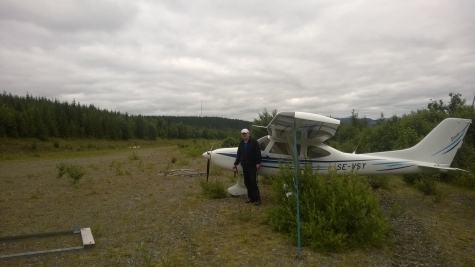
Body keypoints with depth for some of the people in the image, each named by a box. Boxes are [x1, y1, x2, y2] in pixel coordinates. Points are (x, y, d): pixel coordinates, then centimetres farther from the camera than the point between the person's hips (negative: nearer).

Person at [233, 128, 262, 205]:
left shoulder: (254, 142, -4)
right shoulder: (241, 143, 14)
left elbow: (258, 153, -9)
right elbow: (239, 155, 20)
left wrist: (258, 163, -15)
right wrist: (236, 164, 20)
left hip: (252, 166, -6)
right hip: (244, 166, 6)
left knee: (254, 182, -9)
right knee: (247, 182, 8)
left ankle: (257, 199, -4)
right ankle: (250, 197, 18)